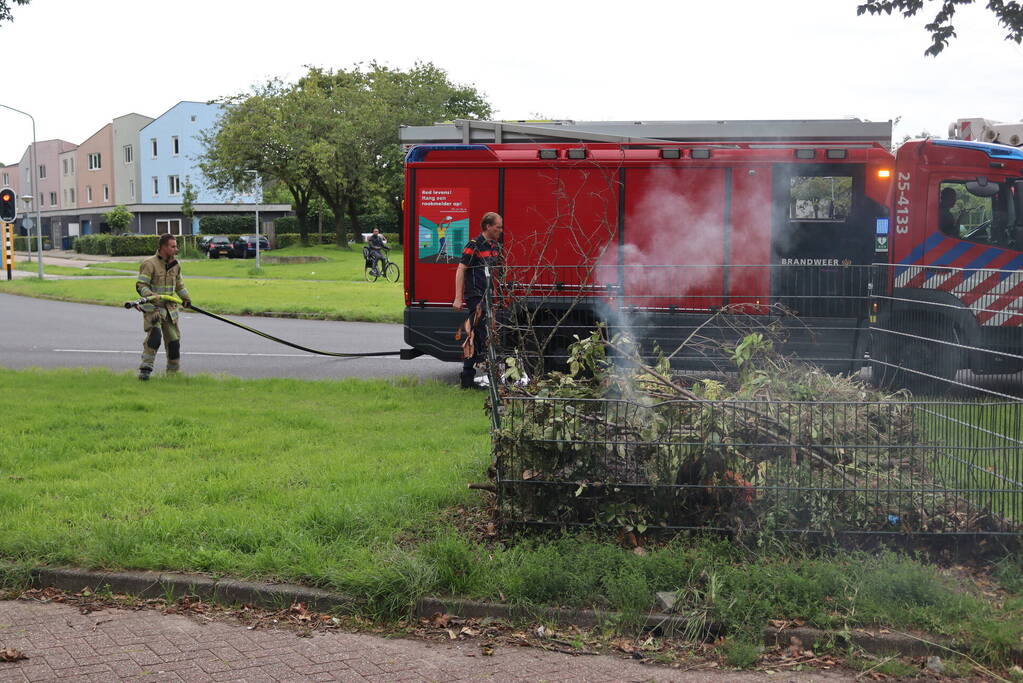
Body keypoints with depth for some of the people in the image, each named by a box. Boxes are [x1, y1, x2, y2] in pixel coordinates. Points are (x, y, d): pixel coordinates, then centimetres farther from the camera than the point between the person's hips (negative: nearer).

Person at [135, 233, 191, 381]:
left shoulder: (175, 264, 10)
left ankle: (173, 371, 23)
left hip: (169, 308, 7)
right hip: (152, 307, -7)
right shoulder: (149, 264, -12)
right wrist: (151, 295, -31)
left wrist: (186, 298, 16)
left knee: (174, 339, 8)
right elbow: (140, 285, -15)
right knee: (154, 334, -24)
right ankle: (145, 369, -19)